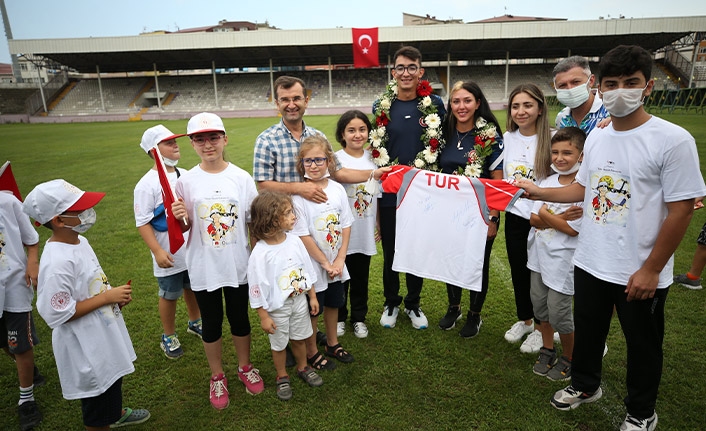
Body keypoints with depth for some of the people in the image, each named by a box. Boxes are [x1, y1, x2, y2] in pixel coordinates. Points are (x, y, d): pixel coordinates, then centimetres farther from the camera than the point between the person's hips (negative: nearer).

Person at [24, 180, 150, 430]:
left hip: (104, 335, 10)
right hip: (85, 348, -10)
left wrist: (116, 298, -1)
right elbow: (57, 313, -28)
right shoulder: (57, 262, -31)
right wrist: (107, 297, -25)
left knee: (113, 381, 34)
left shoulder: (79, 241, 0)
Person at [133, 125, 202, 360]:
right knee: (169, 295, 11)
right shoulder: (147, 184, -15)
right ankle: (169, 337, 31)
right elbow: (143, 223, -15)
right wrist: (157, 251, -20)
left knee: (193, 287, 21)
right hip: (169, 255, -5)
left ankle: (195, 322, 45)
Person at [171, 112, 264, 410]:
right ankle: (217, 376, 38)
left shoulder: (242, 178, -6)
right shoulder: (186, 182, -6)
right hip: (204, 268, 0)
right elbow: (185, 230, 1)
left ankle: (245, 368, 41)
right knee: (212, 323, 15)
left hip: (238, 265, 0)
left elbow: (253, 223, 0)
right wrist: (181, 219, -21)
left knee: (240, 318, 16)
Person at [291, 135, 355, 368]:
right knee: (313, 309, 10)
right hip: (312, 264, -5)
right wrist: (326, 264, -14)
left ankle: (332, 344, 43)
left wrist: (339, 260, -7)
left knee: (333, 303, 21)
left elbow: (345, 227, 0)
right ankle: (311, 352, 33)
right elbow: (303, 236, -17)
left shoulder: (338, 189, -3)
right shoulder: (298, 196, -17)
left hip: (335, 264, 5)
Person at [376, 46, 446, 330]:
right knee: (390, 253, 11)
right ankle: (391, 303, 34)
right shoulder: (381, 107, 1)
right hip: (390, 194, 0)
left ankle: (413, 304, 34)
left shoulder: (434, 104, 0)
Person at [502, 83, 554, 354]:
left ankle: (541, 329, 30)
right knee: (518, 272, 16)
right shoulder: (507, 138, 3)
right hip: (515, 217, 4)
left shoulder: (552, 139, -12)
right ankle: (524, 320, 39)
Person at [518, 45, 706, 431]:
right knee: (587, 330, 22)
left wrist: (651, 269, -15)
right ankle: (585, 385, 48)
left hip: (640, 272, -5)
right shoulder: (596, 137, 3)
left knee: (642, 345, 16)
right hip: (590, 262, 5)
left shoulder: (673, 140, -16)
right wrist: (538, 192, 5)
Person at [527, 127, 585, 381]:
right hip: (539, 255, 6)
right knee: (539, 305, 17)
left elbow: (572, 229, -21)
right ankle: (547, 350, 38)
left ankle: (569, 358, 28)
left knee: (559, 313, 3)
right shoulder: (547, 181, 3)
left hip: (563, 260, -6)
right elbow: (533, 219, -2)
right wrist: (559, 218, -17)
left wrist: (545, 214, -11)